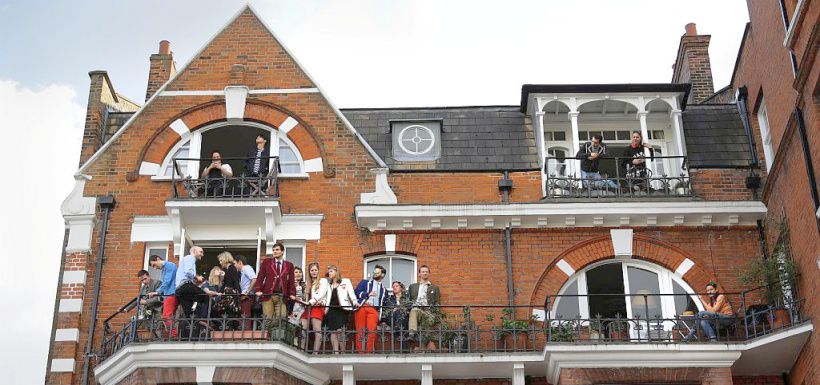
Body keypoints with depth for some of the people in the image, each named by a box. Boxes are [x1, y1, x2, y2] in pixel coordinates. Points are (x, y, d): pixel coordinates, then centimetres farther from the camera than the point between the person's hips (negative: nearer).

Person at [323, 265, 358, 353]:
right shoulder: (328, 284, 22)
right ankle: (336, 352, -3)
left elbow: (351, 293, 0)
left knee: (340, 330, -15)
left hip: (342, 309, -4)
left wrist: (354, 302, -15)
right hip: (331, 309, 4)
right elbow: (327, 297, 18)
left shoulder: (345, 282, 10)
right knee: (333, 331, -3)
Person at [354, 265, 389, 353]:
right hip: (361, 307, -1)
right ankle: (360, 352, -9)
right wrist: (368, 294, -3)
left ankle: (369, 352, -17)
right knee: (360, 331, -9)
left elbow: (384, 303, 28)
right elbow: (356, 292, 6)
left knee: (372, 331, -17)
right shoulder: (365, 282, 20)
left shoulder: (384, 290, 27)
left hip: (374, 310, 1)